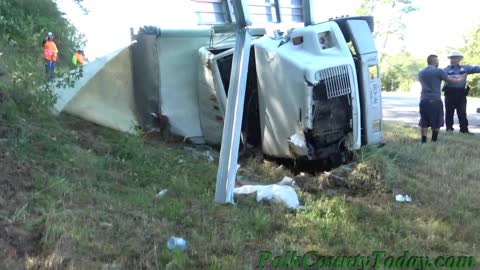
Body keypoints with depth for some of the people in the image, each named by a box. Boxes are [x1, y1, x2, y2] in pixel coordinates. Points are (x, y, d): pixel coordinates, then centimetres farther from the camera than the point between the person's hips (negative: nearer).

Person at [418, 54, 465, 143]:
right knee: (436, 123, 7)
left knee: (424, 122, 7)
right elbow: (451, 80, -1)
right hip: (435, 100, -5)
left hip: (424, 100, 5)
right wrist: (461, 79, 19)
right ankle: (434, 141, 11)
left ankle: (423, 140, 5)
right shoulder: (438, 71, -5)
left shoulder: (421, 73, 13)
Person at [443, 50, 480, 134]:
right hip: (450, 93, -2)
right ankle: (449, 128, 15)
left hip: (461, 93, 2)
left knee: (462, 112, 7)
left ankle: (464, 129, 13)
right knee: (449, 112, 5)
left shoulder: (465, 68, 10)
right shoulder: (446, 70, 4)